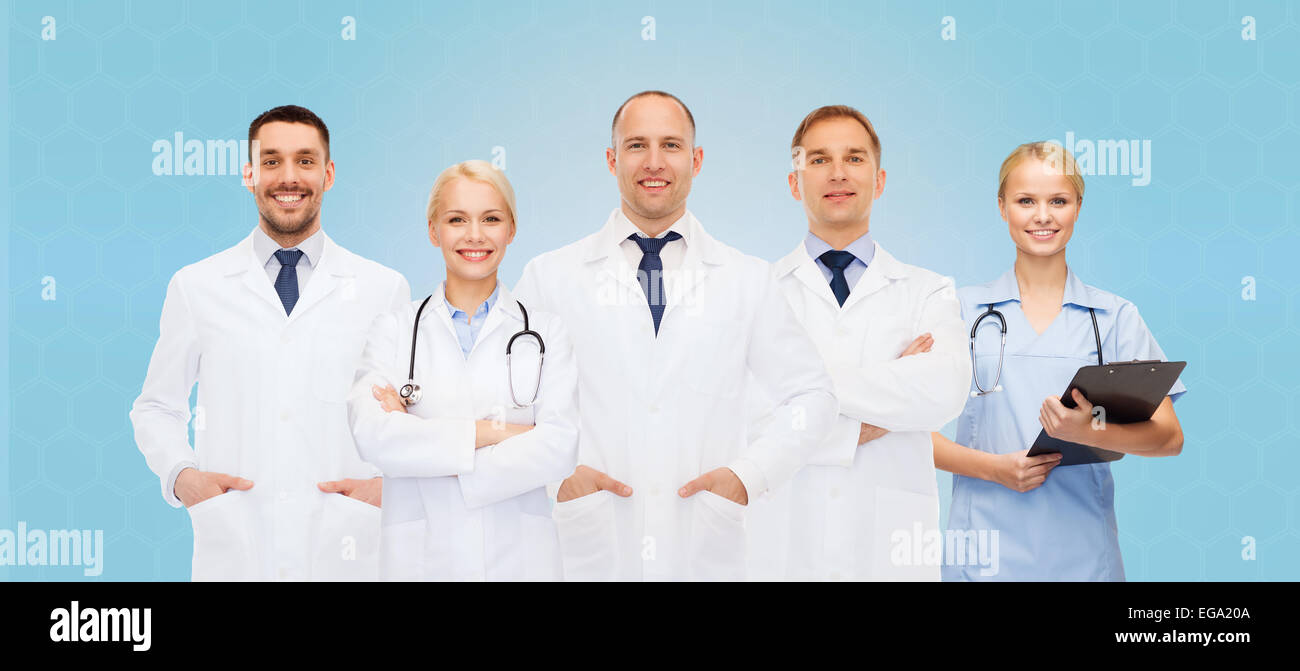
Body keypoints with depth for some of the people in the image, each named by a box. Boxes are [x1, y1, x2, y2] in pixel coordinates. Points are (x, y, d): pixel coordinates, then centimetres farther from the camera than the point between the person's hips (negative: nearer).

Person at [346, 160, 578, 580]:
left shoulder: (546, 333, 3)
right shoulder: (394, 329, 3)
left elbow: (559, 449, -10)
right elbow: (372, 436, -13)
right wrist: (492, 431, -15)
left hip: (520, 556, 0)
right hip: (420, 557, 0)